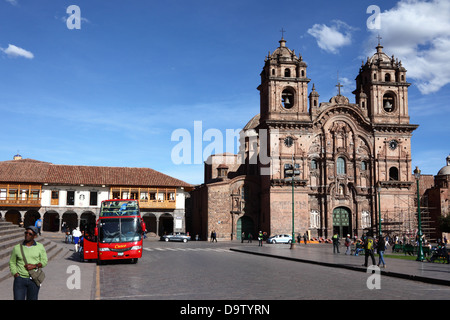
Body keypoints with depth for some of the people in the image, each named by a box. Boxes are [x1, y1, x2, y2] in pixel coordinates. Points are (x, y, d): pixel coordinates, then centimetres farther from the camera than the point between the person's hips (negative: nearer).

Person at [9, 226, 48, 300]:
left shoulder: (40, 247, 2)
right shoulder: (17, 248, 2)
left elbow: (44, 261, 5)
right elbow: (12, 263, 8)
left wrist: (34, 266, -14)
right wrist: (16, 275, -4)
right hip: (20, 279, 0)